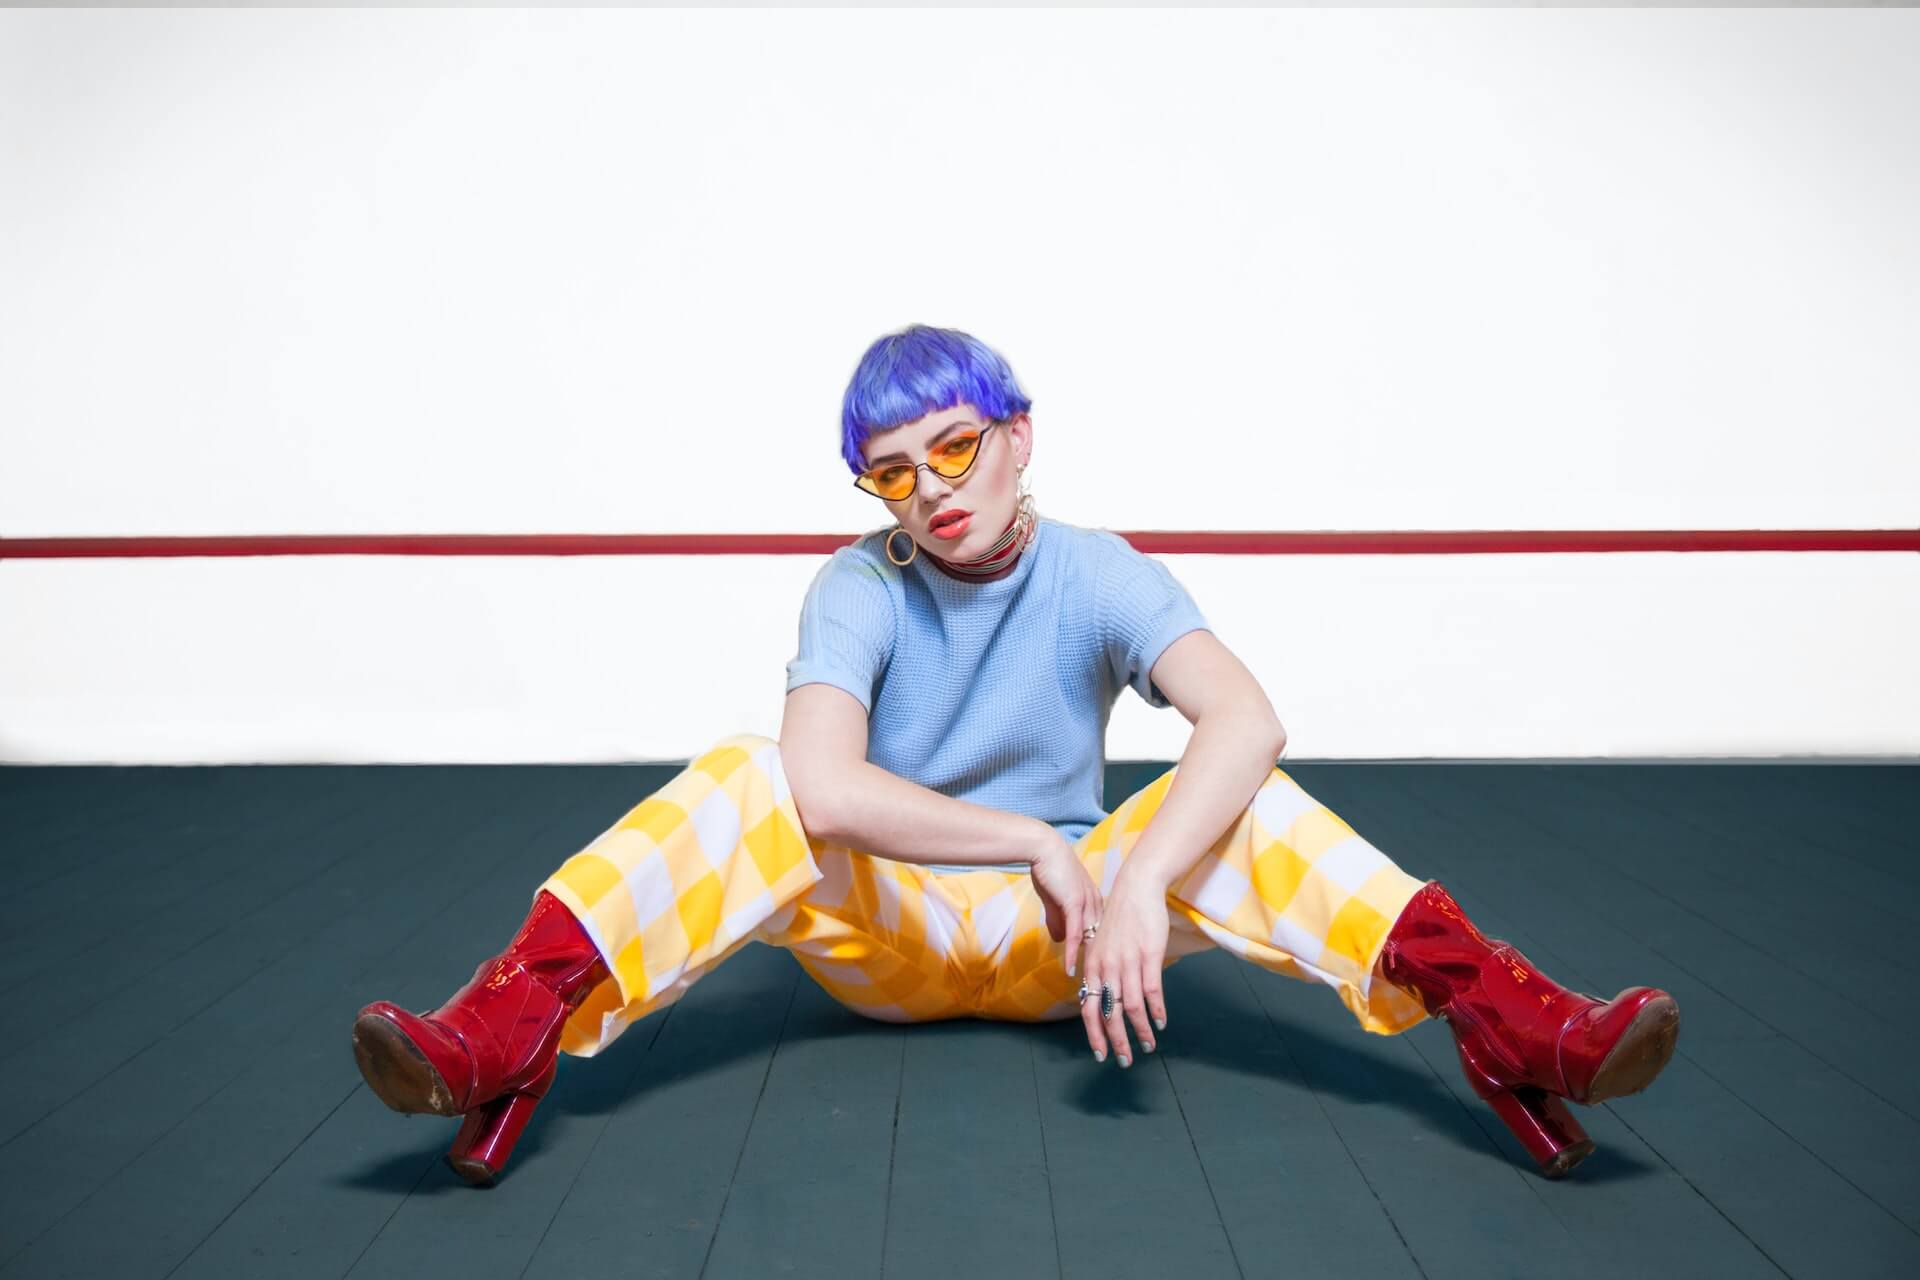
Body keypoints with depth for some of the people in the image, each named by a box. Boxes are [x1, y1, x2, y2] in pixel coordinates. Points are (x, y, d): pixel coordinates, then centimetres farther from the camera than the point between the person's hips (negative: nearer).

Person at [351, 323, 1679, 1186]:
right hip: (883, 935, 0)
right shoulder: (858, 589, -12)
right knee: (746, 778, -28)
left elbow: (1247, 720, -29)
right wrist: (1036, 843, -29)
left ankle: (1522, 1032, -34)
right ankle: (496, 1049, -37)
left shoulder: (1100, 575, -10)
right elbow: (826, 790, -30)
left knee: (1242, 802, -26)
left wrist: (1138, 878, -43)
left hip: (1062, 942, 1)